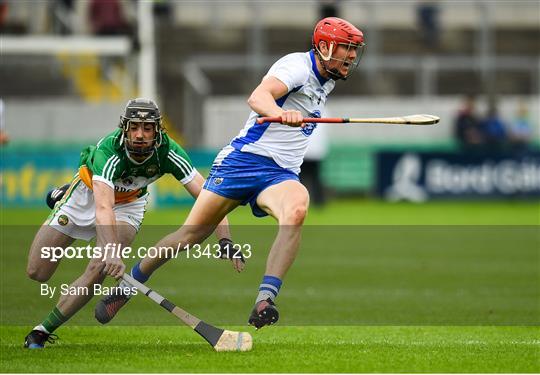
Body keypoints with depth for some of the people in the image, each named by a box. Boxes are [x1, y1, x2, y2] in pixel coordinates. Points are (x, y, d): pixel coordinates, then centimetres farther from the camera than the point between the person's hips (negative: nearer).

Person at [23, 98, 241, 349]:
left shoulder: (168, 152, -29)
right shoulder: (108, 151, -40)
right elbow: (103, 208, -53)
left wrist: (225, 240, -44)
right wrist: (112, 252, -69)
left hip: (129, 204, 1)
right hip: (88, 194, -1)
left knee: (98, 269, -25)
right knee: (37, 272, 5)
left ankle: (44, 330, -9)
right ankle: (62, 198, 34)